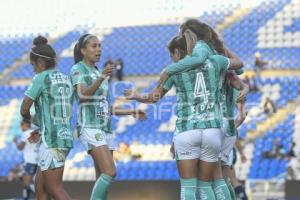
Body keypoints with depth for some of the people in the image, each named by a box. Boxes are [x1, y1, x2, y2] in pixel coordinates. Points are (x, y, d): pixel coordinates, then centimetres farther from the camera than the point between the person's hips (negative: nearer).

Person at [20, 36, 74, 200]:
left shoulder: (41, 78, -8)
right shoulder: (65, 79, 16)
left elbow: (24, 109, -9)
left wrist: (28, 118, 15)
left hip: (51, 141, -9)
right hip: (64, 137, 9)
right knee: (39, 185, 14)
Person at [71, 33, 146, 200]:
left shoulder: (99, 73, 21)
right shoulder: (78, 69, -3)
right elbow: (83, 94, -23)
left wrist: (132, 112, 16)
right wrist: (102, 78, -38)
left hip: (105, 129, 8)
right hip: (90, 128, -8)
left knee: (102, 178, 3)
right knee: (110, 172, -21)